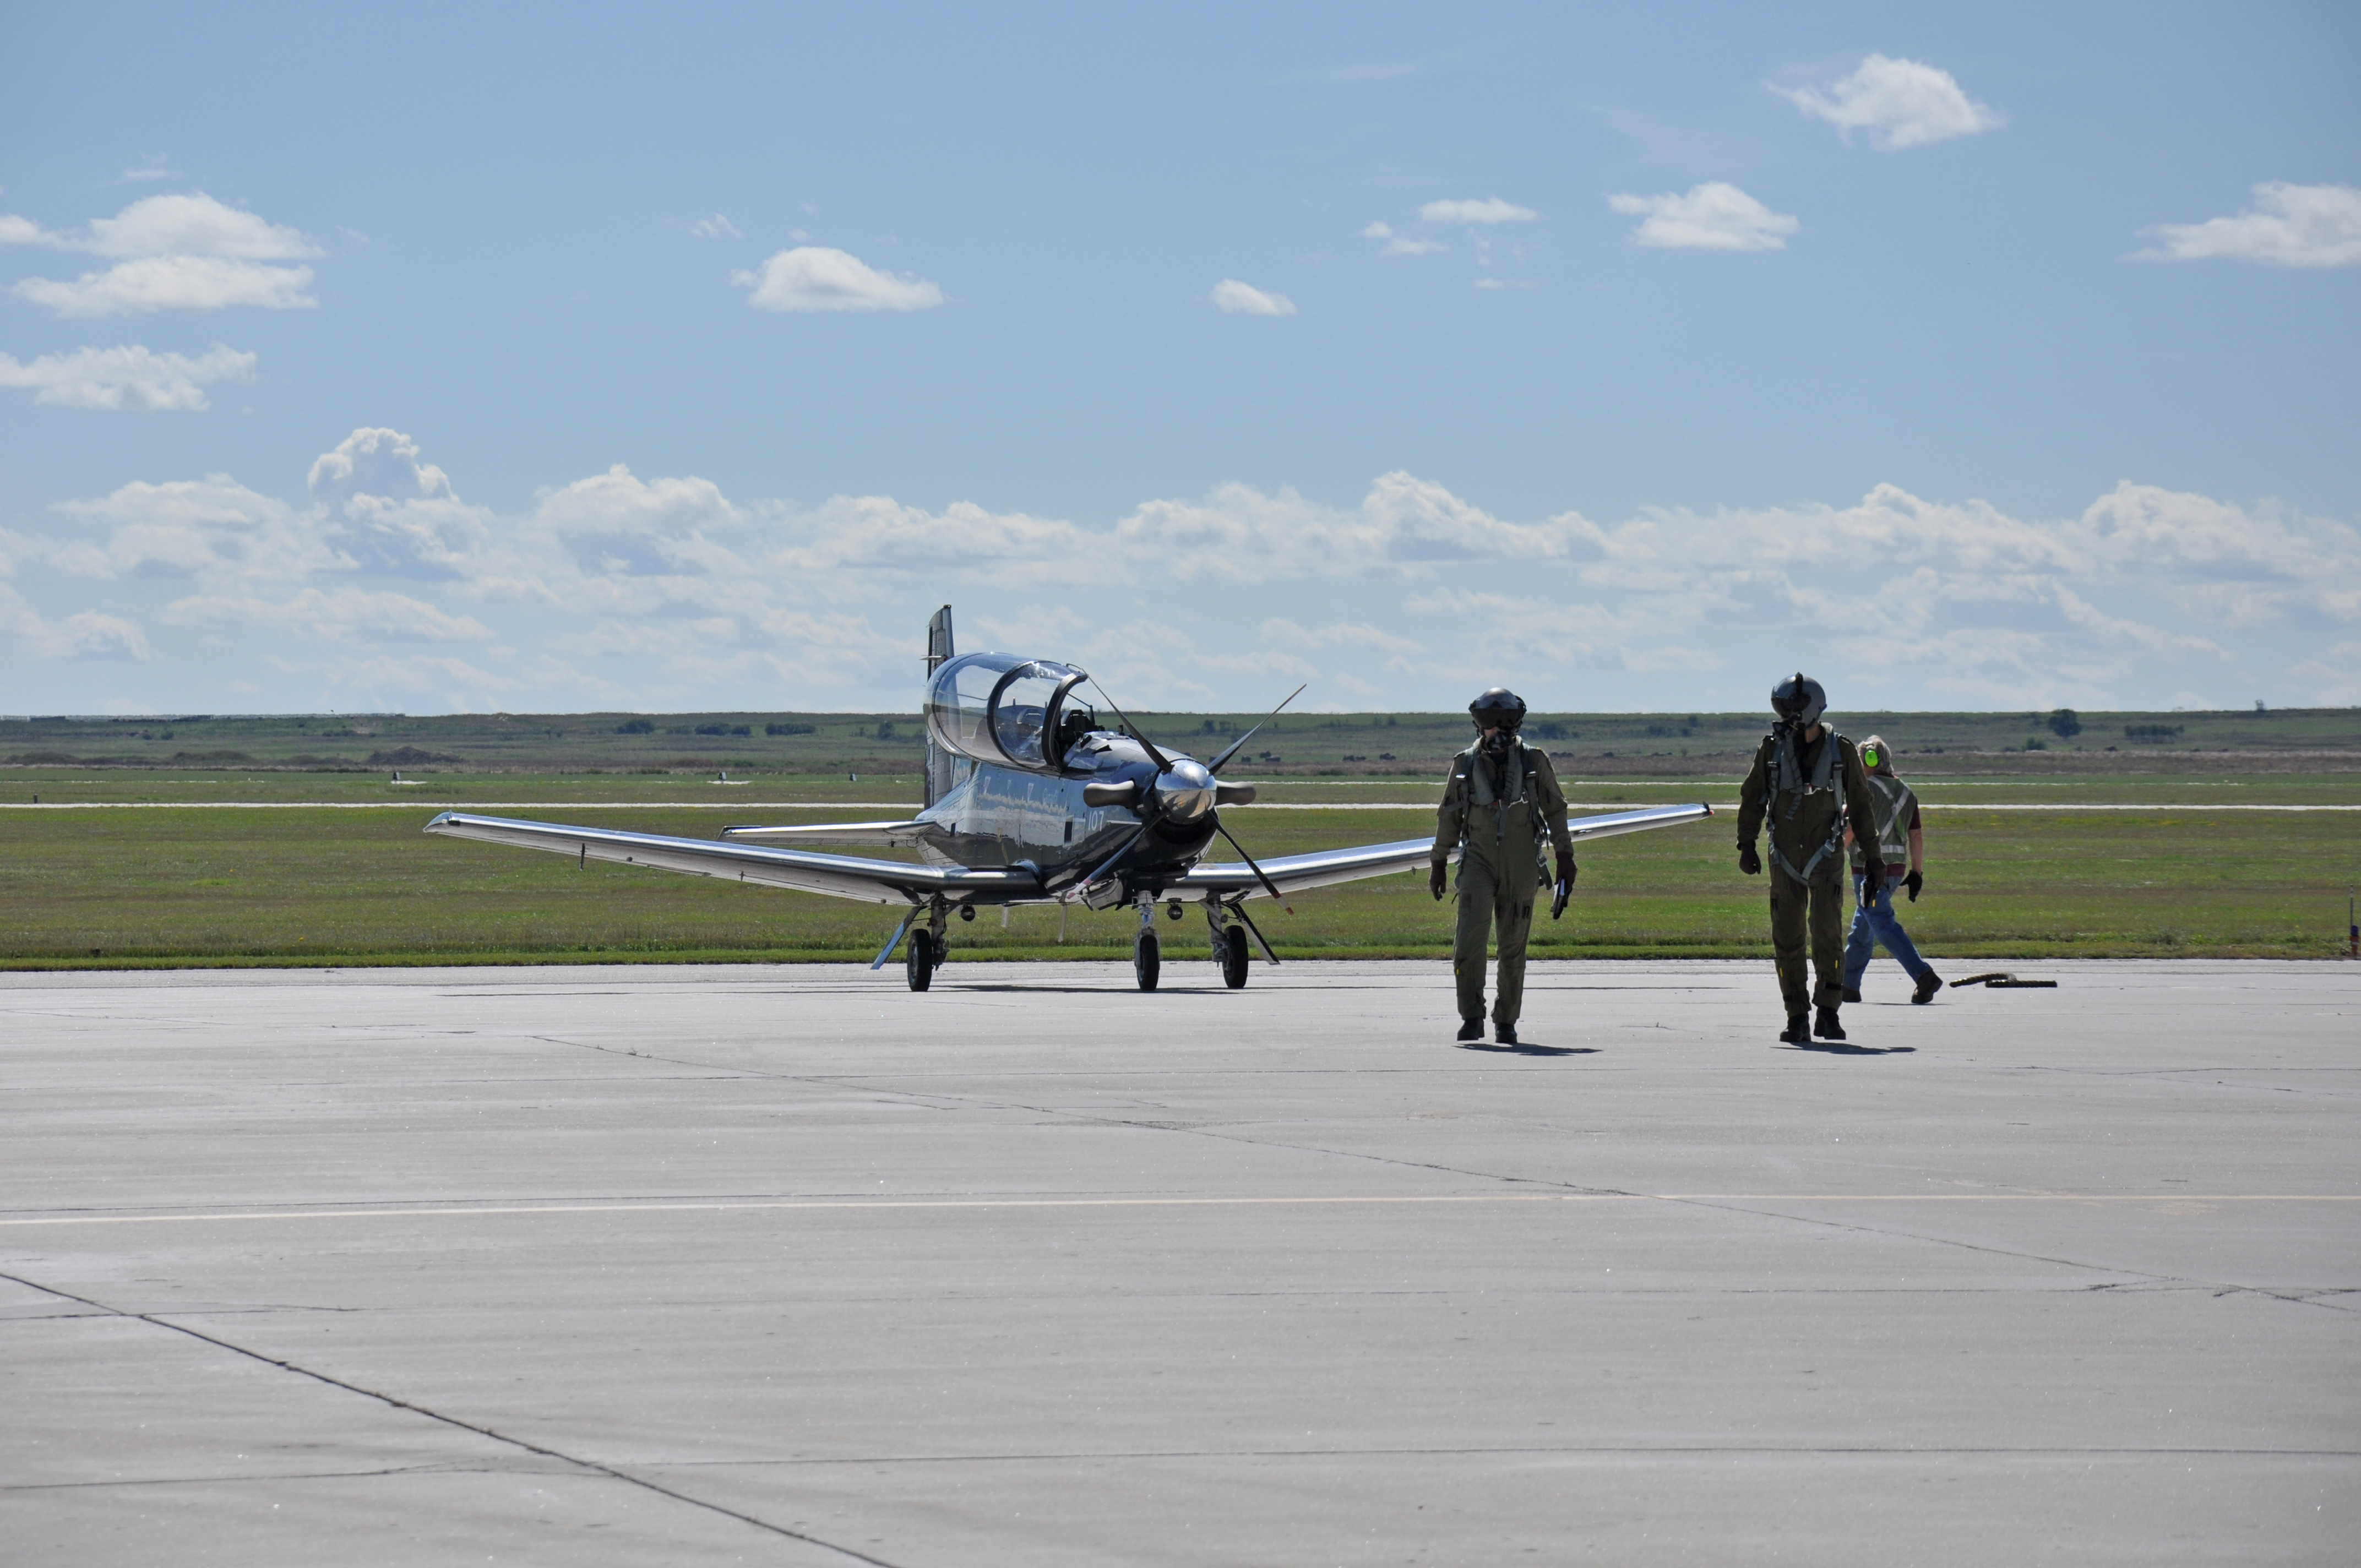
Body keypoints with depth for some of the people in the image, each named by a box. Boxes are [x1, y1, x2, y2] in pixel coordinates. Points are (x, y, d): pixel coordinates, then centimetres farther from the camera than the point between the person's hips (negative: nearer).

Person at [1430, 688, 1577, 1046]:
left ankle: (1506, 1022, 14)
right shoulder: (1465, 764, 6)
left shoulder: (1534, 762, 3)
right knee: (1471, 935, -18)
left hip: (1521, 865, 0)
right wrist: (1438, 864, 15)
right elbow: (1449, 816, 15)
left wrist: (1566, 858, 3)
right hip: (1478, 860, 0)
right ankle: (1472, 1018, -18)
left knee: (1513, 945, 3)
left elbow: (1555, 811, 8)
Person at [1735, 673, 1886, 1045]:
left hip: (1826, 854, -2)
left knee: (1826, 930, -14)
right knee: (1787, 937, 1)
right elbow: (1752, 797, 9)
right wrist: (1746, 844, -2)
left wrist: (1871, 856, 9)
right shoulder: (1772, 748, 3)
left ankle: (1828, 1012, -6)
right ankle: (1797, 1018, 6)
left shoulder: (1841, 750, 1)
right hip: (1785, 856, 2)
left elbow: (1861, 804, 9)